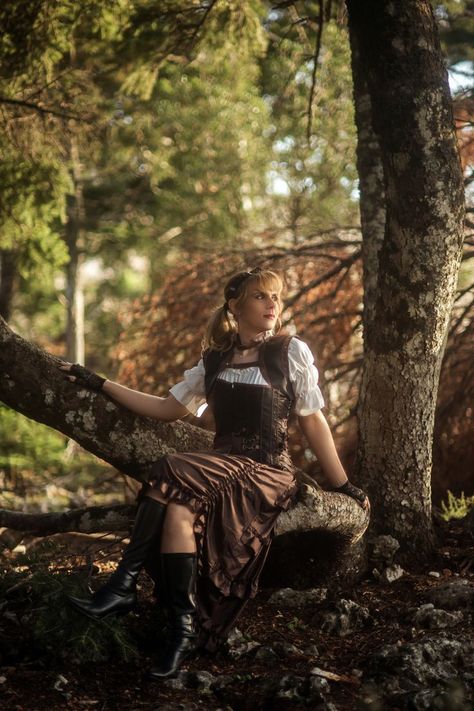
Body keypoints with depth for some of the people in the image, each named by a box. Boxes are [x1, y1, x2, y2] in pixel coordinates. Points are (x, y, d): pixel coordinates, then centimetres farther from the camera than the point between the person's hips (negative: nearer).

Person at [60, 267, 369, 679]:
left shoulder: (292, 353, 6)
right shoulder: (215, 360, 17)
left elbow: (313, 422, 7)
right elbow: (168, 408, 18)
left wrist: (343, 486, 6)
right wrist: (100, 384, 15)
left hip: (270, 472, -4)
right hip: (220, 467, 4)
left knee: (171, 474, -30)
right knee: (178, 504, -33)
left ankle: (125, 586, -27)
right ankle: (184, 628, -32)